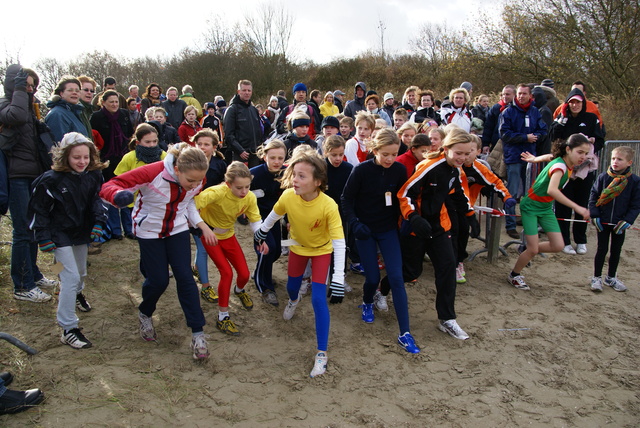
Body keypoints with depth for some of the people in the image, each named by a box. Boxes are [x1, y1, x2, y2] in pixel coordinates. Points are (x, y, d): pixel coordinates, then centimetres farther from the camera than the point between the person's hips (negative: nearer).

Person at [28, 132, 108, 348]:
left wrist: (98, 223, -10)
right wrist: (44, 237, -15)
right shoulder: (51, 180, -20)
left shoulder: (93, 176, -7)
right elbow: (39, 209, -12)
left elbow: (97, 201, 4)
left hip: (82, 232, 6)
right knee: (71, 277, -13)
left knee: (80, 272, 23)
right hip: (60, 234, -6)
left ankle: (76, 294, 59)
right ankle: (68, 330, -6)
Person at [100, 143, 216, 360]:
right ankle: (145, 314, 36)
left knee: (185, 278, -5)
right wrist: (119, 195, -54)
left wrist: (202, 225, -5)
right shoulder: (153, 173, -31)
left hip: (178, 230, 3)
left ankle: (198, 333, 4)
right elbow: (109, 186, -30)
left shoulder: (196, 179, -15)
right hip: (150, 231, -3)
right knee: (158, 280, 1)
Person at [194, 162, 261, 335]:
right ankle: (222, 318, 1)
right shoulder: (218, 192, -35)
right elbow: (194, 203, -41)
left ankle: (239, 290, 45)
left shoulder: (250, 198, -19)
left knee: (244, 274, 4)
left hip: (228, 235, 5)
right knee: (227, 272, -16)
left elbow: (256, 220, -17)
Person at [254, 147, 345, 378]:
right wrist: (261, 233, 12)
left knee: (318, 299, -11)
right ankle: (294, 300, 63)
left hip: (322, 250, -3)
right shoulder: (288, 196, -27)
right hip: (298, 247, 4)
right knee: (292, 286, 22)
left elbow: (339, 241, -36)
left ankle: (322, 353, 2)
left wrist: (338, 278, -41)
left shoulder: (328, 205, -37)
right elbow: (274, 216, -4)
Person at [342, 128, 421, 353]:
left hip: (389, 230, 2)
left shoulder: (400, 170, -8)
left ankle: (405, 333, -3)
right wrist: (354, 223, -20)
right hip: (365, 230, -1)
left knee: (396, 277, -7)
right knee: (373, 277, 1)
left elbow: (402, 199, 4)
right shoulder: (361, 170, -15)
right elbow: (347, 198, -8)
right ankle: (367, 303, 38)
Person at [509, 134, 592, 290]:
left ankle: (526, 249, 24)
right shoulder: (560, 166, -29)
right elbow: (552, 190, -47)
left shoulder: (568, 163, -3)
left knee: (558, 246, -1)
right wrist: (576, 207, -50)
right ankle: (514, 275, 18)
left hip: (546, 208, 8)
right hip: (530, 207, -8)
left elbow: (549, 156, 19)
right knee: (533, 250, -7)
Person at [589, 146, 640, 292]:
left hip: (620, 224, 1)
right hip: (603, 222, -1)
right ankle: (596, 277, 17)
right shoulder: (603, 177, -7)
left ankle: (611, 277, 29)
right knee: (602, 249, 5)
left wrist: (627, 221, -10)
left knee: (616, 250, 14)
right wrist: (594, 216, -8)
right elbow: (593, 196, -1)